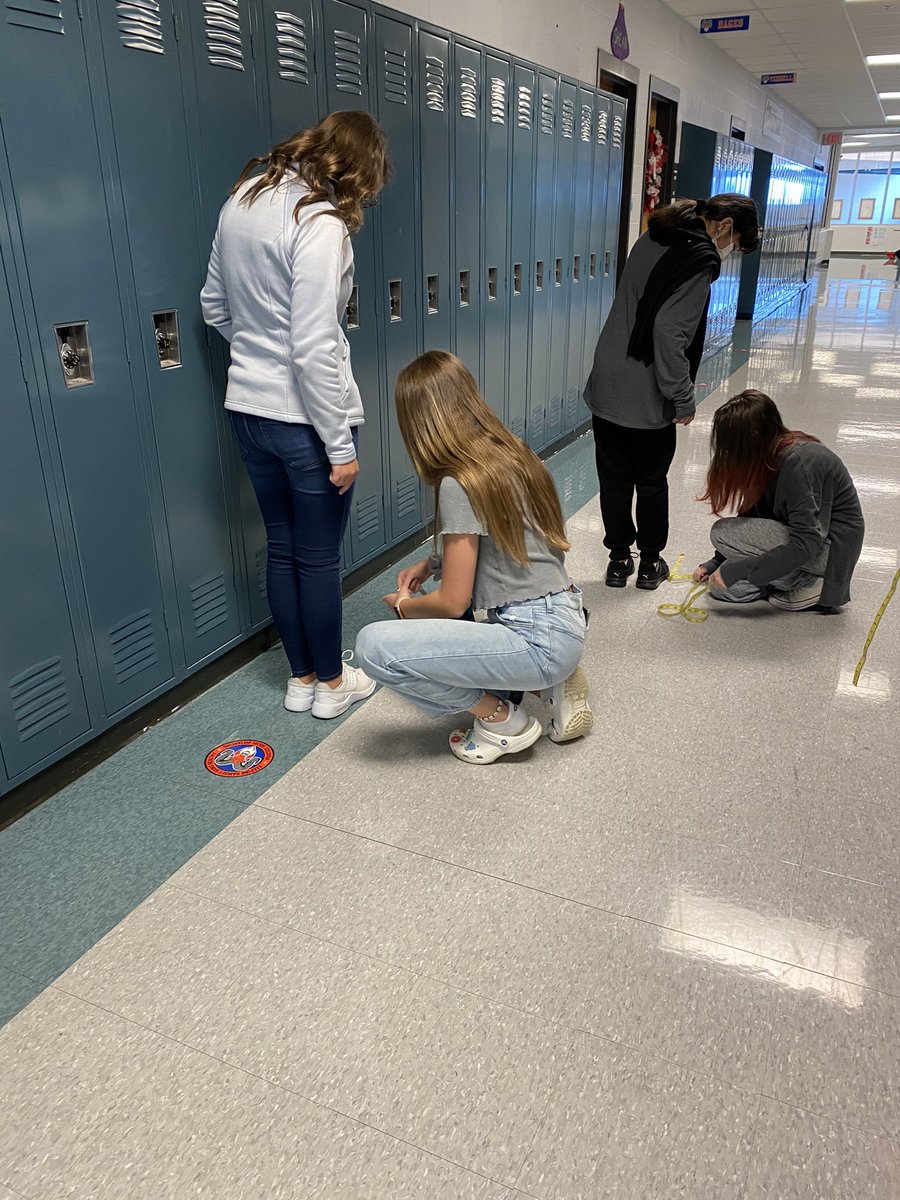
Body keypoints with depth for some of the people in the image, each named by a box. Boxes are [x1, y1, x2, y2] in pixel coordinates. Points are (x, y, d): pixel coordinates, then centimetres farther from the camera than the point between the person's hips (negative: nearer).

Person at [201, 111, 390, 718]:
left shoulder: (244, 199, 7)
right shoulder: (319, 223, -18)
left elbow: (215, 306, 16)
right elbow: (315, 350, -22)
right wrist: (340, 445, -17)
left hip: (249, 409, 8)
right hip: (304, 417, -8)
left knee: (282, 549, 17)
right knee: (320, 558, 8)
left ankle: (301, 678, 32)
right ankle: (330, 683, 26)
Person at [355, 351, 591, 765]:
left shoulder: (458, 485, -18)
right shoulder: (511, 455, 7)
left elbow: (452, 602, -13)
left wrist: (404, 605, 7)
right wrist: (432, 562, 16)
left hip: (537, 638, -9)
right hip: (564, 621, 9)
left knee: (374, 646, -17)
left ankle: (502, 720, 0)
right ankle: (550, 682, 14)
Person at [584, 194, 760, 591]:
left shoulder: (651, 240, 10)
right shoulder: (700, 261, -14)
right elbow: (670, 333, -22)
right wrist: (683, 398, -14)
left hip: (606, 387, 6)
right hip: (649, 400, -6)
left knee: (614, 479, 13)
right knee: (652, 482, 11)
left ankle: (619, 559, 24)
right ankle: (650, 562, 24)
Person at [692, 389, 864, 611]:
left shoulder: (798, 462, -27)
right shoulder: (769, 457, 0)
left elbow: (806, 544, -29)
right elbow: (751, 518, 9)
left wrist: (736, 570, -26)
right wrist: (716, 563, 7)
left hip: (830, 549, -8)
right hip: (808, 537, 8)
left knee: (723, 532, -18)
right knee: (722, 588, 2)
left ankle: (806, 584, -8)